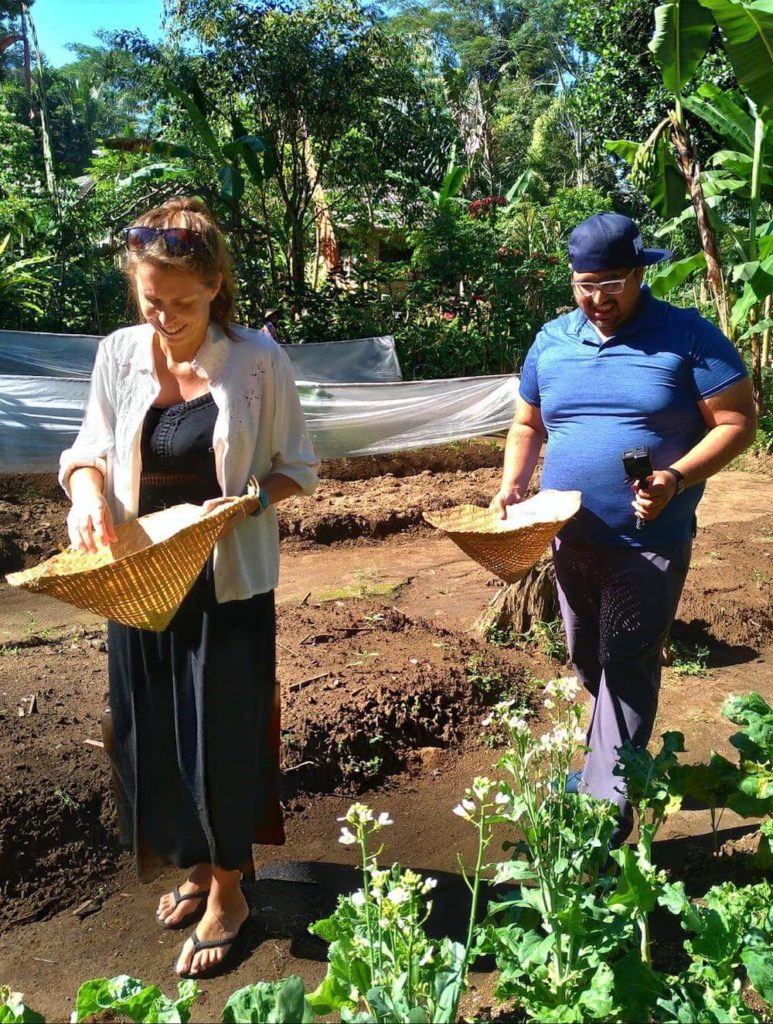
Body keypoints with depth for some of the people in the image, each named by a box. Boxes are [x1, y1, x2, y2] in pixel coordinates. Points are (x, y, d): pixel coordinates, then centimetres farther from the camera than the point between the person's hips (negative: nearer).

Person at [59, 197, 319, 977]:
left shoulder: (258, 360, -10)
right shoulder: (118, 355, -1)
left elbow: (296, 468, -3)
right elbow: (90, 451, 8)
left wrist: (246, 500, -22)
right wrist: (88, 495, -14)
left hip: (230, 586, -3)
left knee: (223, 738, 7)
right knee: (151, 736, 15)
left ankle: (228, 892, 32)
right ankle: (195, 865, 42)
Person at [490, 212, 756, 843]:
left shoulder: (689, 337, -7)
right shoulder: (552, 341, 7)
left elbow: (737, 422, -8)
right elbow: (527, 426, 16)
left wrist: (676, 478, -24)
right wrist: (512, 484, -3)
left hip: (648, 542, -5)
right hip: (569, 537, 5)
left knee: (625, 668, -1)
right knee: (587, 663, 17)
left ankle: (605, 806, 7)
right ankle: (613, 760, 40)